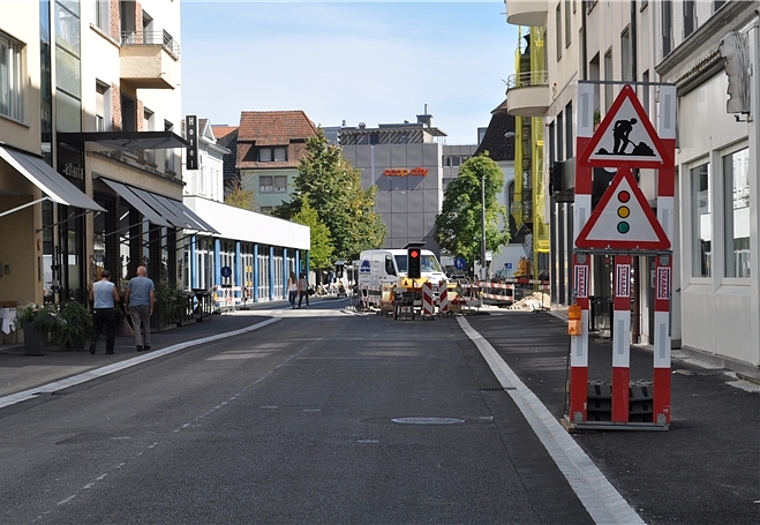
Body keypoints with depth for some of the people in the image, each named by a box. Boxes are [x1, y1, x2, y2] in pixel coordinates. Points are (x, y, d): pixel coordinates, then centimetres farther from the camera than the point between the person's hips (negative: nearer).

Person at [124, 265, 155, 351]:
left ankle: (139, 344, -14)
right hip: (145, 305, 0)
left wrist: (126, 305, 12)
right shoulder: (149, 281, 5)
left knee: (136, 325, -3)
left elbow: (127, 294, 4)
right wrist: (151, 308, -6)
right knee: (146, 325, 12)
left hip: (133, 305, 0)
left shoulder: (132, 280, 6)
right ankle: (147, 344, 15)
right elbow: (151, 295, -5)